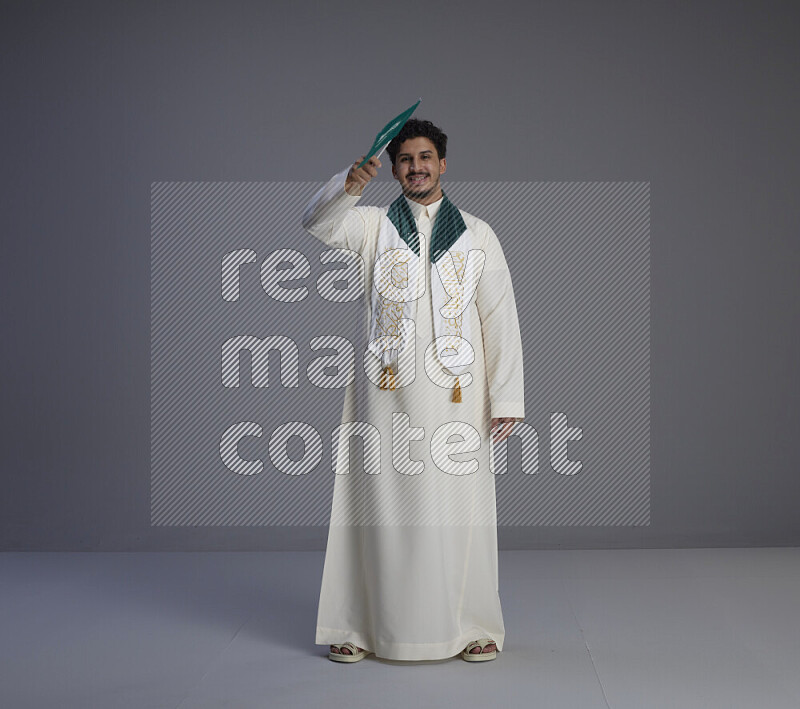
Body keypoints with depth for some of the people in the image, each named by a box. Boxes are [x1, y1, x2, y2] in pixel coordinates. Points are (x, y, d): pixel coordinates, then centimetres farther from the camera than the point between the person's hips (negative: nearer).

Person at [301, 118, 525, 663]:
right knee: (380, 506, 2)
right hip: (386, 393, 0)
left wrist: (507, 399, -2)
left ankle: (474, 626, 16)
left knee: (459, 510, 2)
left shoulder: (477, 234, 9)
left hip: (456, 394, 0)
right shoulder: (372, 225, 10)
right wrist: (349, 185, -27)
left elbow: (501, 319, 5)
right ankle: (360, 627, 14)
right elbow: (317, 225, -9)